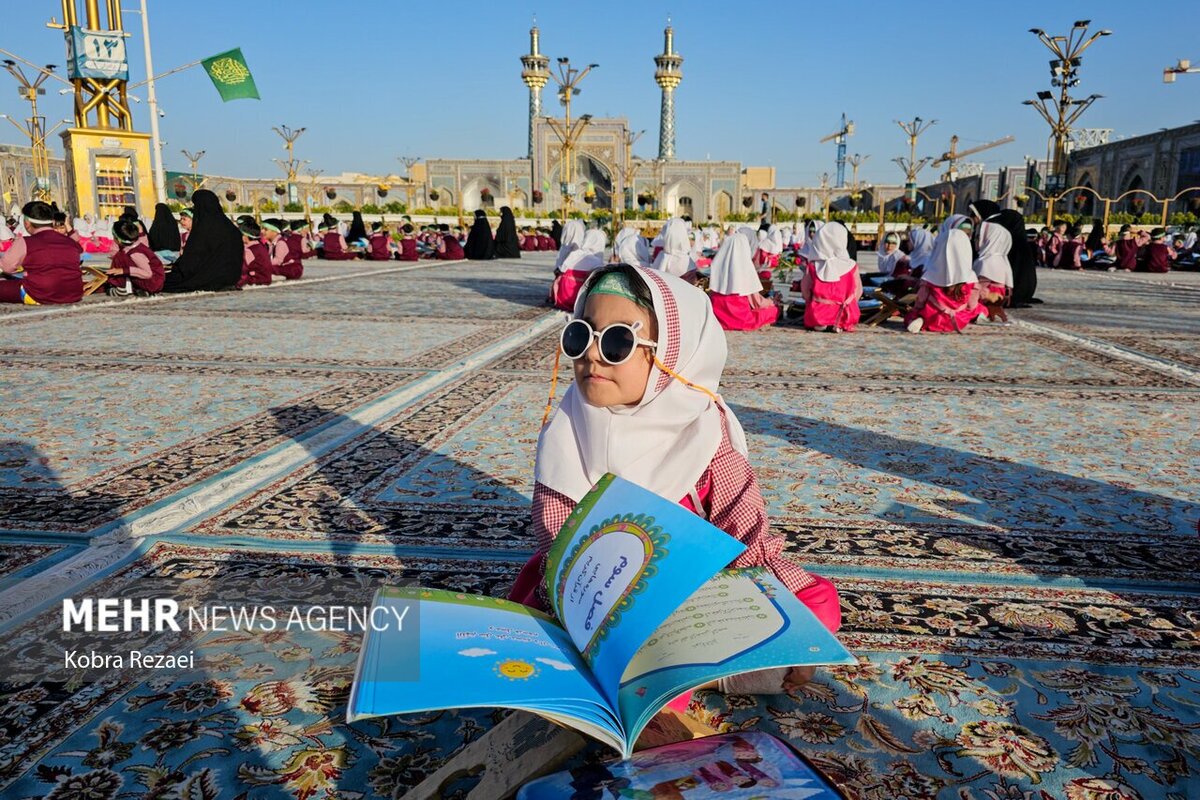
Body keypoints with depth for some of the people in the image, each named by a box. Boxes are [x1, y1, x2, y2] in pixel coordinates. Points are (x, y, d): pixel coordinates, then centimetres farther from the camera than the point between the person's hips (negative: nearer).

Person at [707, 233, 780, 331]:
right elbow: (756, 300, -3)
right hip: (740, 316, -4)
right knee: (774, 309, 16)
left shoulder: (716, 263, -1)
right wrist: (771, 302, 17)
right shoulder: (746, 266, -11)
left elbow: (711, 292, 7)